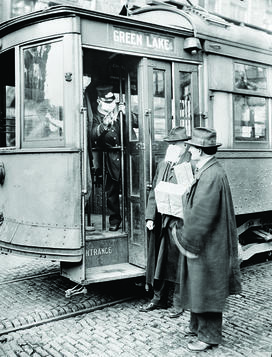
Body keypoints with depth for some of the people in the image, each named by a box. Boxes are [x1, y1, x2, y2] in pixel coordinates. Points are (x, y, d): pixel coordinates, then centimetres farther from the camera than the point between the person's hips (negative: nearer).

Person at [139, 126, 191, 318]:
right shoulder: (162, 164, 11)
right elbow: (154, 192, 12)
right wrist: (150, 216, 5)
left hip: (178, 221, -6)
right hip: (159, 221, 7)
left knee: (177, 262, 5)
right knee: (158, 261, 15)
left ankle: (179, 302, 22)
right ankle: (159, 298, 31)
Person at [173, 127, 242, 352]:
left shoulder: (213, 175, -24)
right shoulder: (205, 171, 8)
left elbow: (202, 214, -24)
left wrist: (186, 240, -17)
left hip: (208, 245, -10)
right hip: (201, 241, 10)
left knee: (206, 289, 4)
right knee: (197, 287, 20)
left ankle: (209, 336, 20)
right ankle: (197, 325, 37)